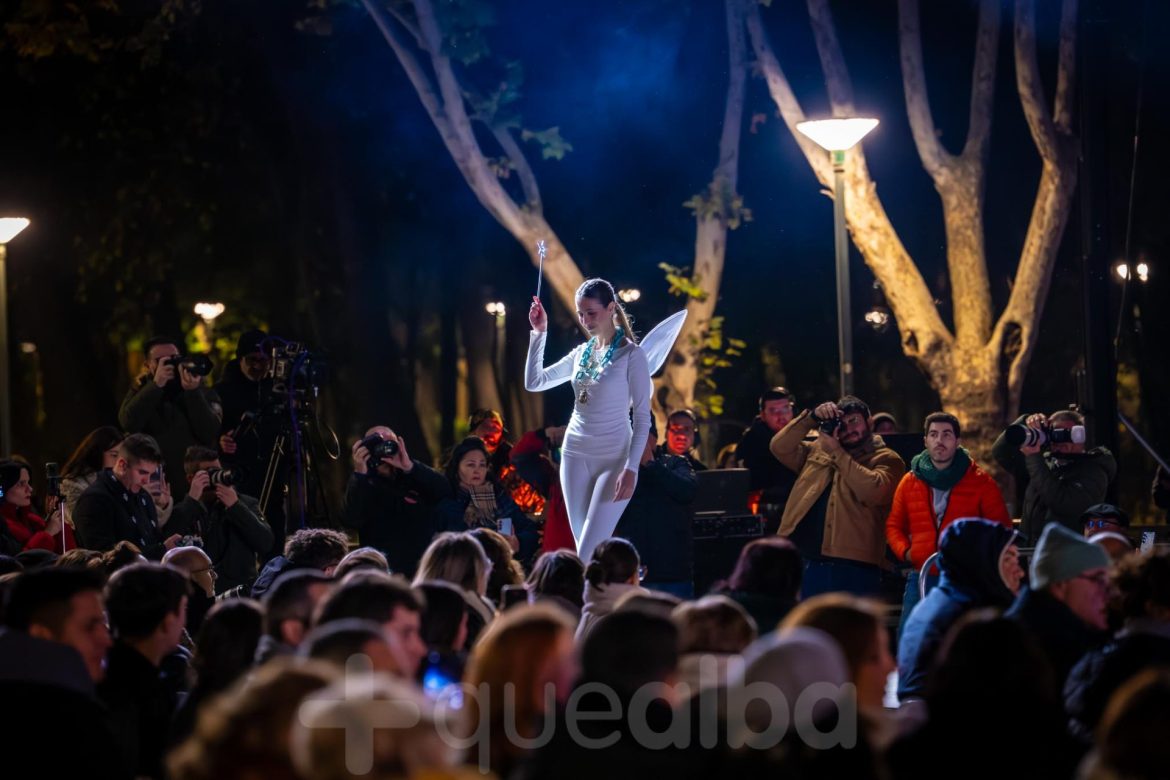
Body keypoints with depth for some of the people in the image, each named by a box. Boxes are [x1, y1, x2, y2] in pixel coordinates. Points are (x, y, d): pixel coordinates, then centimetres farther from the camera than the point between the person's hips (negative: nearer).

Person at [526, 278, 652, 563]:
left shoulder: (631, 355, -8)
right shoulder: (580, 353, 9)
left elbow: (642, 417, -10)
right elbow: (534, 382, 10)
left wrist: (631, 468, -18)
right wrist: (539, 333, 3)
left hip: (613, 459, -6)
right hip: (575, 455, 6)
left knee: (588, 555, -14)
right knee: (585, 549, 7)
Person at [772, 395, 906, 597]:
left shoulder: (886, 460, 3)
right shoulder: (817, 452, 20)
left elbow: (874, 492, -16)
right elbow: (780, 448, 8)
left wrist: (837, 453, -9)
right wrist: (812, 418, -2)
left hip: (854, 568, -5)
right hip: (805, 565, 5)